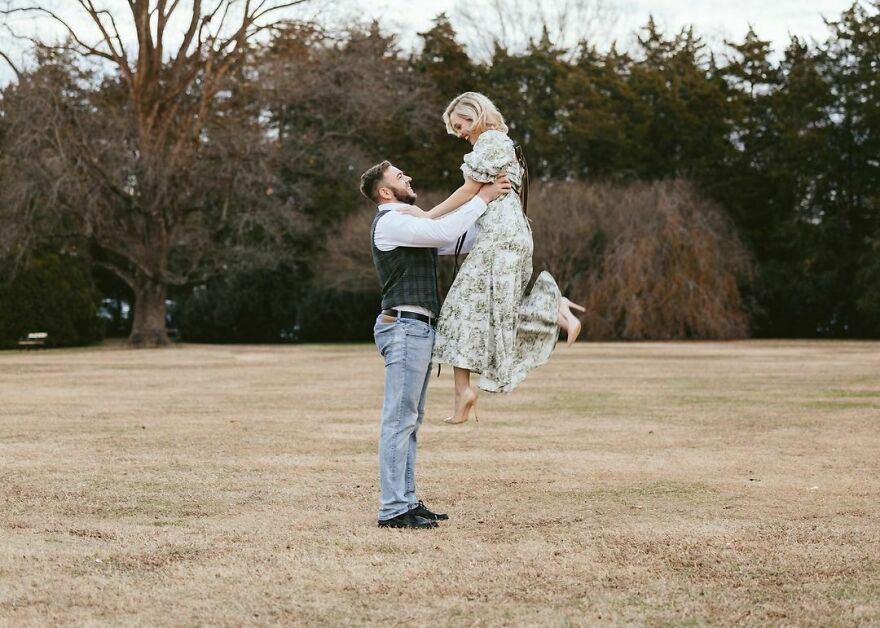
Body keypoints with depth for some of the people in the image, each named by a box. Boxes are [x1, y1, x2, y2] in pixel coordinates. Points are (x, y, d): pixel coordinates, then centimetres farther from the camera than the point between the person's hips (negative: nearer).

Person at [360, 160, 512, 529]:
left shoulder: (410, 225, 23)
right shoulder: (391, 222, -9)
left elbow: (459, 241, 21)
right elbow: (444, 232, -21)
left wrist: (494, 204, 12)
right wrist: (482, 198, -12)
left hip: (419, 329, 11)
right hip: (405, 326, -11)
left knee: (410, 421, 10)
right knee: (399, 420, -11)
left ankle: (407, 502, 13)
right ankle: (393, 511, -11)